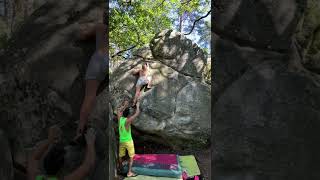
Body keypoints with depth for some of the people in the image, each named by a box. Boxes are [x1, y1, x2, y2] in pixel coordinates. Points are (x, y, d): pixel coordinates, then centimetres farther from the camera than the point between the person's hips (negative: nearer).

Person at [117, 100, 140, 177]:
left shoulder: (120, 118, -6)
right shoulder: (128, 120, -22)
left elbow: (119, 111, 15)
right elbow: (137, 113, -17)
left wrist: (124, 106, 21)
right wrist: (137, 105, -3)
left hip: (121, 141, 6)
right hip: (128, 141, -6)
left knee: (121, 156, 20)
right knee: (131, 157, 5)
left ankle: (120, 168, 36)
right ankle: (129, 172, 3)